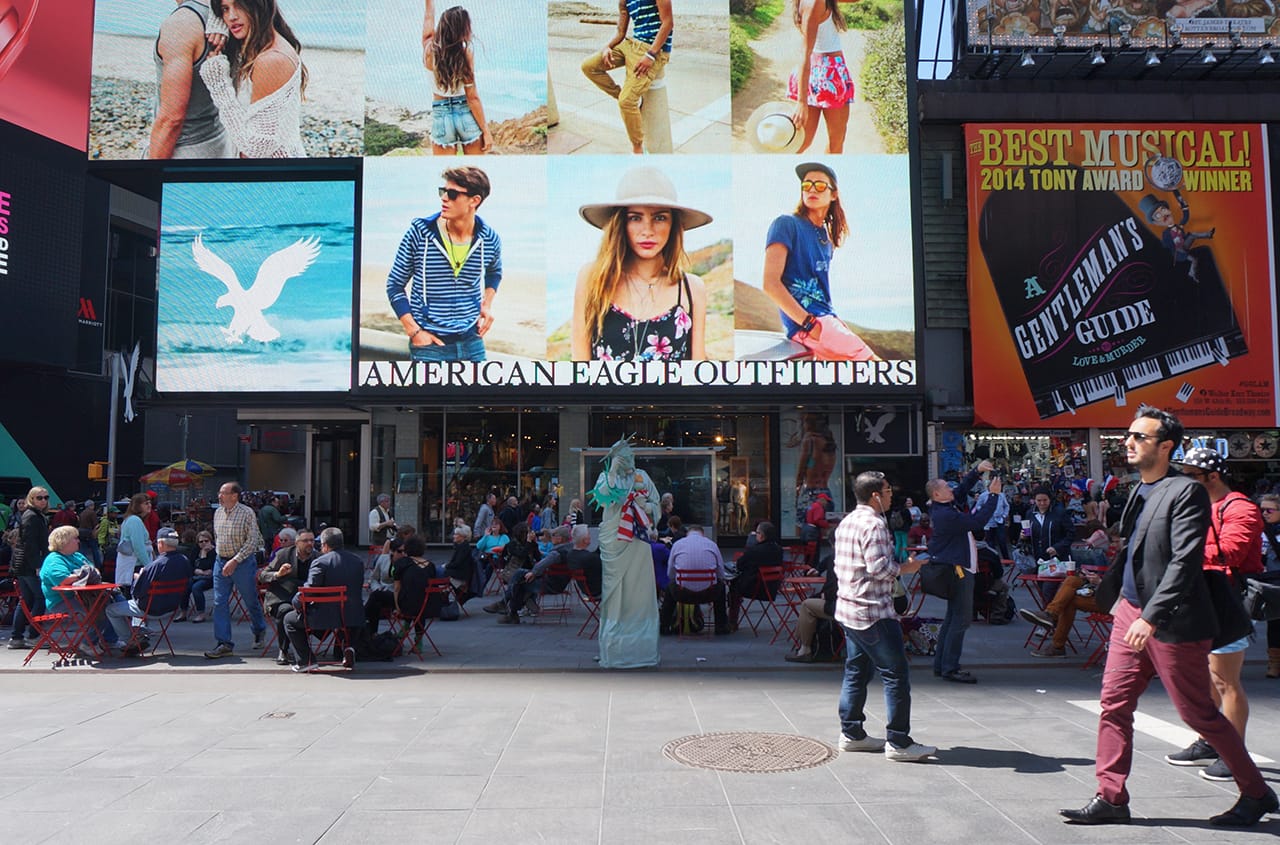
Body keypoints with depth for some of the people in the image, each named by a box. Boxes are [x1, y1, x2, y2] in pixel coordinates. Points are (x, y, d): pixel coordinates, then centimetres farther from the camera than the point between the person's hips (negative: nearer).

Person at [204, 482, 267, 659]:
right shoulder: (218, 512, 7)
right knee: (219, 603, -2)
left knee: (251, 601, 8)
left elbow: (252, 540, -15)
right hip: (221, 562, 5)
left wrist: (235, 561, -20)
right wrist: (222, 556, 12)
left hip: (243, 563, -5)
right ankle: (224, 644, 1)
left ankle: (259, 631, 33)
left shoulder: (247, 513, -12)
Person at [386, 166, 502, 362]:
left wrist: (487, 303, 6)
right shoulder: (419, 233, -9)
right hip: (429, 345, -3)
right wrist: (414, 331, -8)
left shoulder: (490, 239, -2)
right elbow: (395, 285, -1)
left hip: (472, 341, 3)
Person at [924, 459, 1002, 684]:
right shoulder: (945, 514, -21)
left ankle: (941, 665, 19)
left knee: (953, 617, 15)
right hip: (956, 569, -11)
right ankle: (949, 668, -5)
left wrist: (977, 470, 10)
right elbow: (977, 522, -21)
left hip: (956, 568, 11)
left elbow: (964, 487, 24)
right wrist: (994, 495, -14)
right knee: (961, 618, -9)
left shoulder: (945, 507, 10)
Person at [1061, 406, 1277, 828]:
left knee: (1198, 713, 6)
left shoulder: (1186, 491, -15)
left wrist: (1151, 617, -26)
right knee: (1114, 703, 6)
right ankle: (1111, 799, 13)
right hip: (1131, 612, 8)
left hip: (1172, 621, -8)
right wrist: (1113, 594, 22)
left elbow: (1184, 562, -22)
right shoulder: (1139, 491, 11)